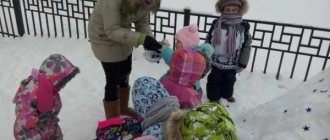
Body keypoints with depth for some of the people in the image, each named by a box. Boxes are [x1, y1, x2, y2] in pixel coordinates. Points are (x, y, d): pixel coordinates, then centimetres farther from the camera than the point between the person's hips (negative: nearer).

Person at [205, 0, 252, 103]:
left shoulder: (243, 27, -10)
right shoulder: (216, 24, -9)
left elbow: (246, 46, -5)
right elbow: (208, 41, 0)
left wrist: (242, 64, -5)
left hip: (232, 64, 2)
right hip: (216, 61, -1)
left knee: (229, 80, 22)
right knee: (214, 80, 13)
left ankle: (227, 94, 47)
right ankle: (214, 96, 34)